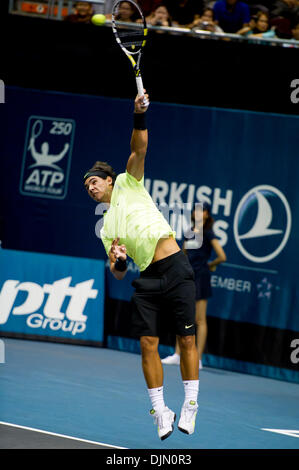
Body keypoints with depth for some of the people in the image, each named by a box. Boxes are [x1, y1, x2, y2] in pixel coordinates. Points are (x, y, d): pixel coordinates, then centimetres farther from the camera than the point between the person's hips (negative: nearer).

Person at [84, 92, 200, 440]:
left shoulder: (127, 184, 11)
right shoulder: (107, 226, 20)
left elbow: (139, 149, -4)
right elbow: (117, 272, 15)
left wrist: (139, 117, -19)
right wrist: (118, 261, -8)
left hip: (176, 269, -4)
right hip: (146, 280, 4)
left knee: (186, 340, -5)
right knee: (148, 344, -5)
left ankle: (190, 404, 5)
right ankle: (160, 411, 3)